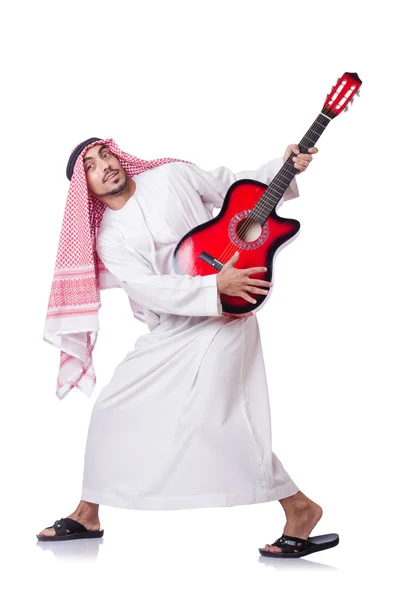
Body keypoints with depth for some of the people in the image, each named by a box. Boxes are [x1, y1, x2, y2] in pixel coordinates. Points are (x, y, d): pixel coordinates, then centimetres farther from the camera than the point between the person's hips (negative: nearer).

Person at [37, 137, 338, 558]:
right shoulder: (108, 239, 1)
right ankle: (87, 515, 22)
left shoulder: (172, 176, -2)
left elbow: (234, 186, 10)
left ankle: (298, 506, -12)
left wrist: (284, 167, -5)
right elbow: (150, 289, -13)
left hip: (223, 317, -5)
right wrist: (216, 285, -25)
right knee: (113, 408, 5)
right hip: (170, 330, 5)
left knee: (210, 414, -22)